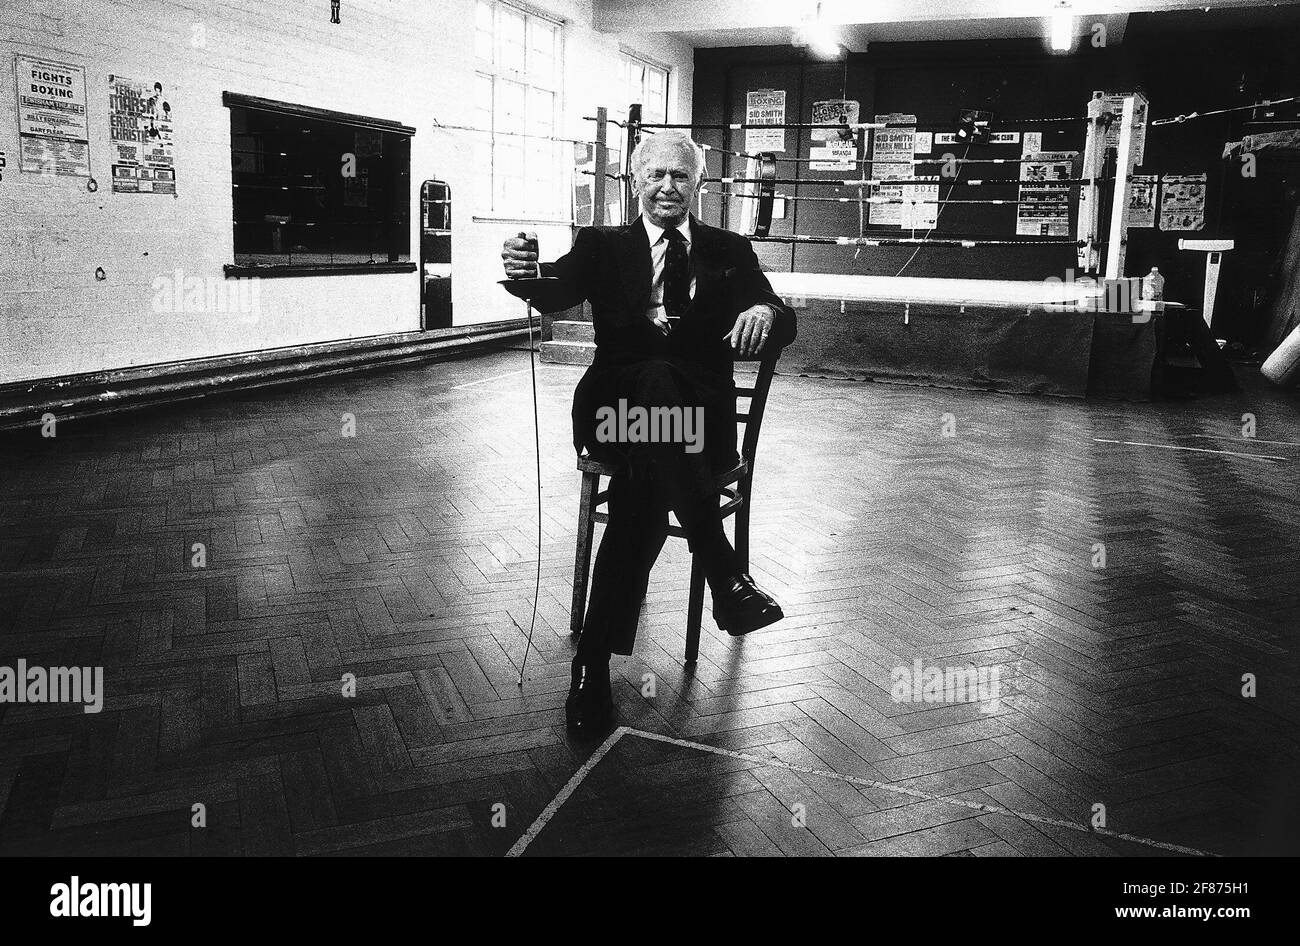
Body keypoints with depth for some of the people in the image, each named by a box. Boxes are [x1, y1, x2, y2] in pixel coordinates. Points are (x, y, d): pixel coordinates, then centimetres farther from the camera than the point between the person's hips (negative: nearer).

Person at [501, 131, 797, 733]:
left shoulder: (730, 252, 17)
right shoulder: (603, 246, 15)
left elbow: (784, 327, 5)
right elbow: (557, 293, -7)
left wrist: (765, 311, -21)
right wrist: (527, 270, -32)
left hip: (703, 422, 1)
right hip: (617, 409, 0)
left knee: (644, 481, -32)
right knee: (655, 377, -36)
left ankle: (594, 662, -29)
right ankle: (725, 575, -39)